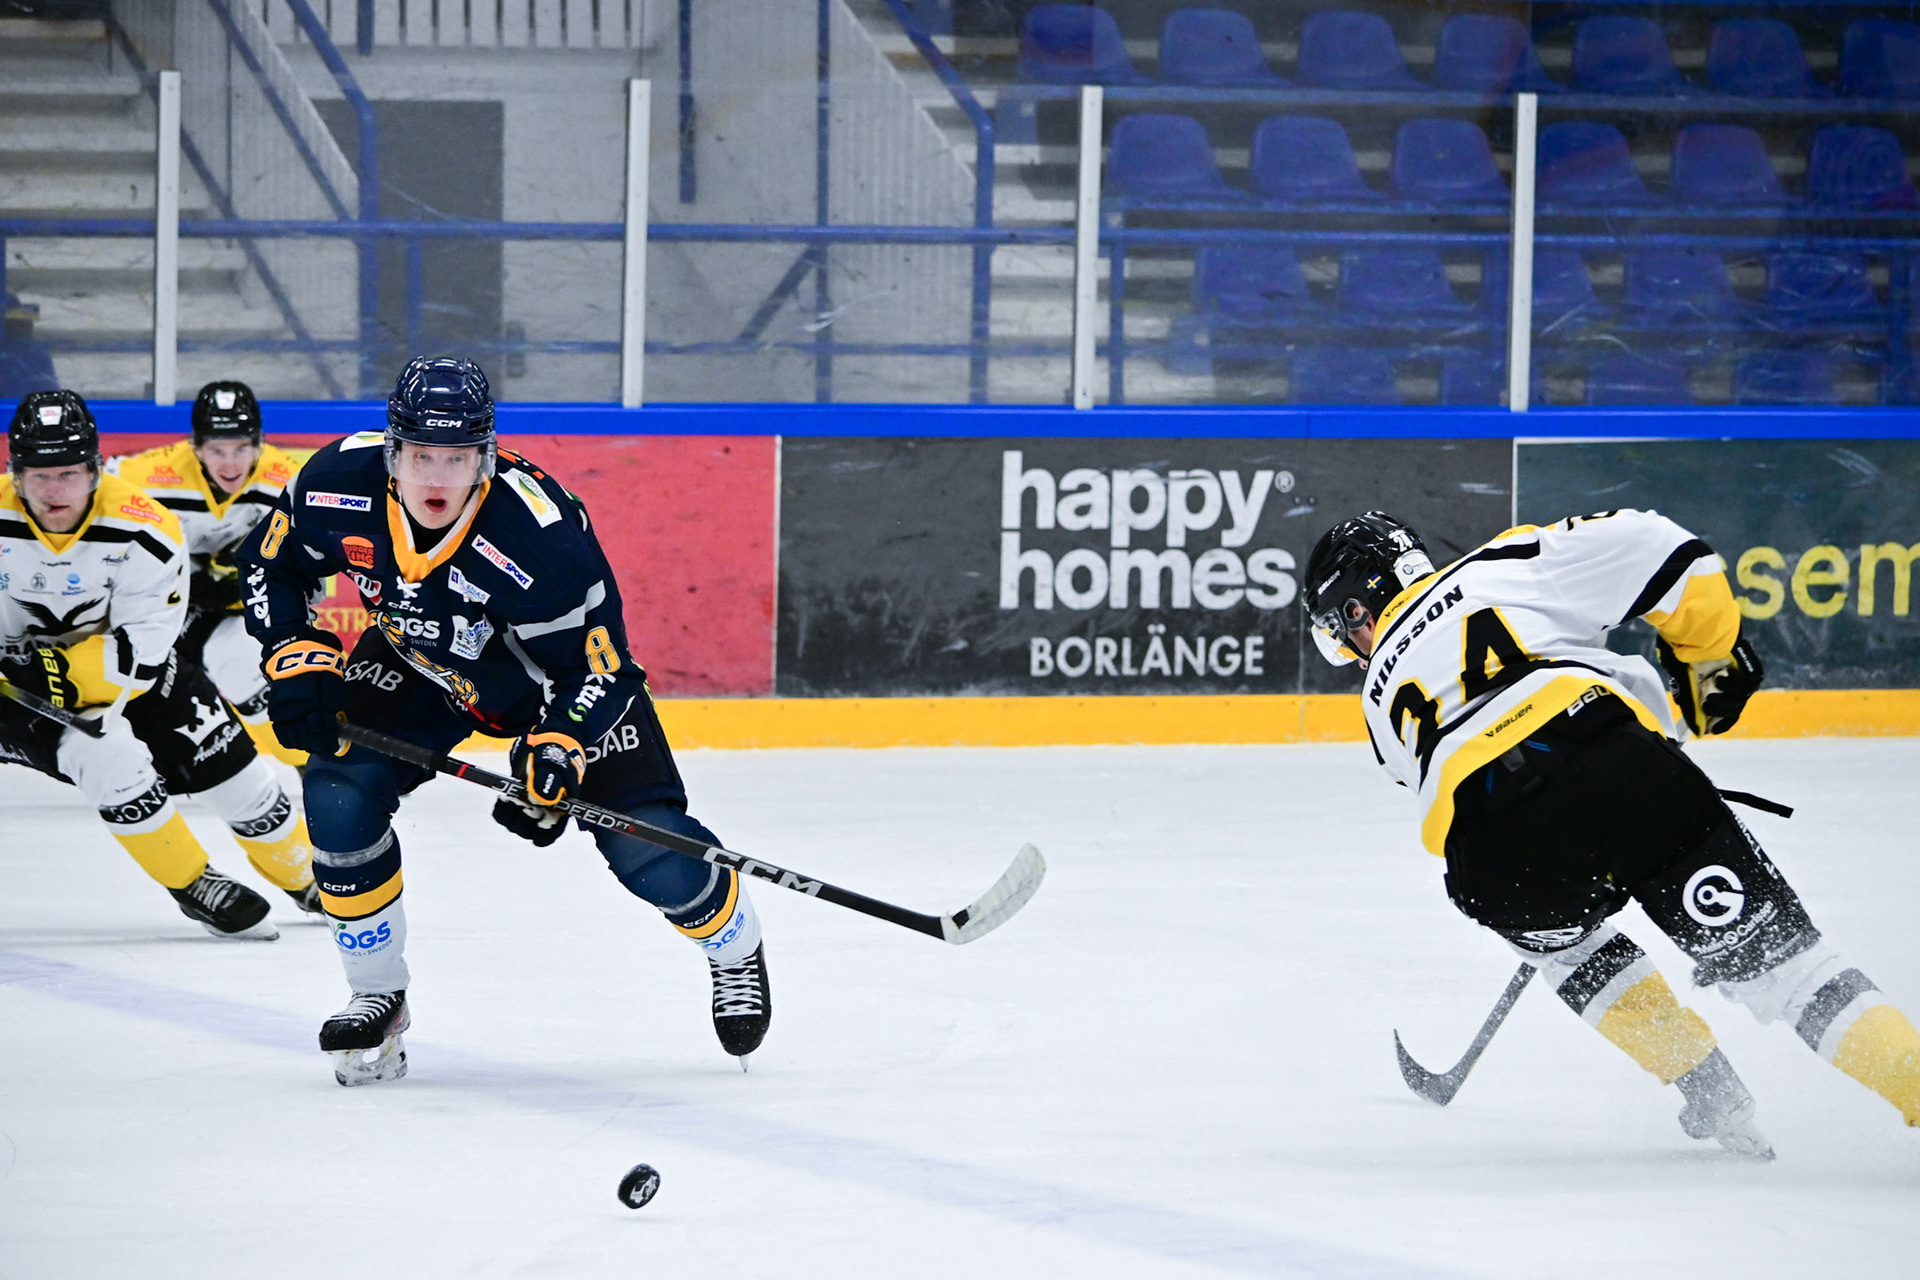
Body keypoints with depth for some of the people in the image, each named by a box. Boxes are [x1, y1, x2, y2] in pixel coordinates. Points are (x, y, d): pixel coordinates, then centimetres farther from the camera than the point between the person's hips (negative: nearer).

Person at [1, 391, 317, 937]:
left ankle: (309, 879, 30)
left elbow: (141, 654, -23)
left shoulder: (143, 532, -24)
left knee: (233, 773, 4)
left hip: (130, 668, 1)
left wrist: (61, 670, -36)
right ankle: (194, 886, -6)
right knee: (112, 760, -27)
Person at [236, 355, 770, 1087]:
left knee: (651, 851, -11)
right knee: (339, 793, -18)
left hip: (557, 669, -3)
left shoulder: (541, 532, -38)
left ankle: (737, 950, 23)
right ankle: (378, 998, 1)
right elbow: (269, 559, -5)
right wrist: (296, 661, -15)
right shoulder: (341, 483, -27)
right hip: (418, 661, 3)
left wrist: (558, 750, -43)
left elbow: (597, 663, -28)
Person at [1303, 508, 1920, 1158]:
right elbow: (1647, 545, 16)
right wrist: (1712, 660, 28)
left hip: (1496, 864, 1)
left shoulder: (1384, 697, 33)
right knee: (1766, 946, 7)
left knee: (1567, 942, 34)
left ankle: (1713, 1098, 27)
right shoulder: (1506, 565, 27)